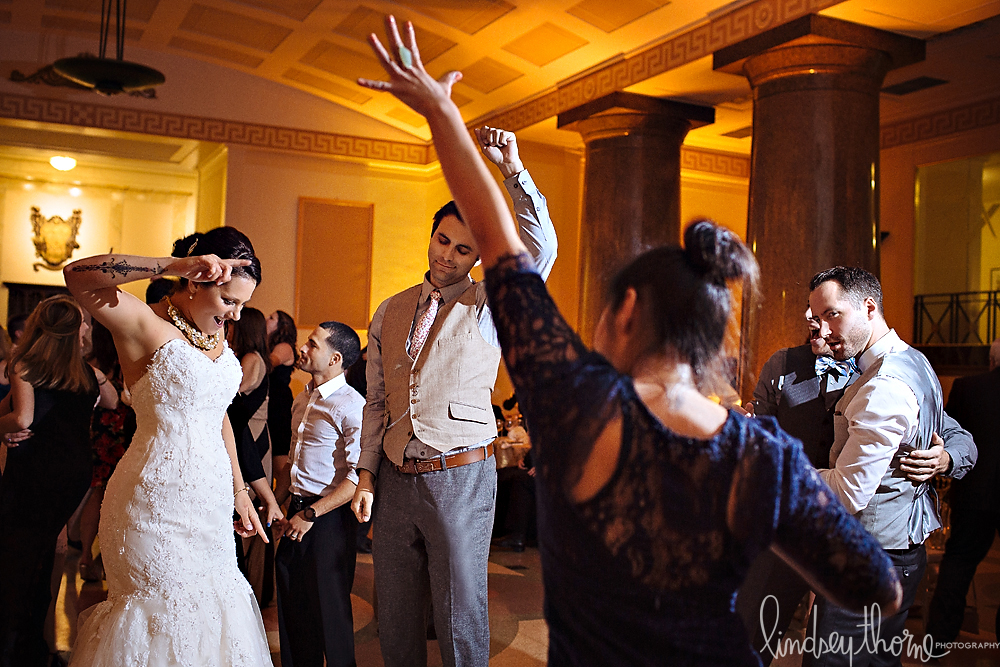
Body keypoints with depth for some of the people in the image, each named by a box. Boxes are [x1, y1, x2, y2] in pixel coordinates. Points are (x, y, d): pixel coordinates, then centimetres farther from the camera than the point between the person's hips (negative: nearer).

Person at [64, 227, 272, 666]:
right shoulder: (146, 325, -12)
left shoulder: (216, 334, 11)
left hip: (211, 501, 8)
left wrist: (239, 492, 18)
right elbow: (79, 276, -30)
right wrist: (175, 265, -34)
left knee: (209, 617, 14)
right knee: (165, 621, 5)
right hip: (157, 504, -7)